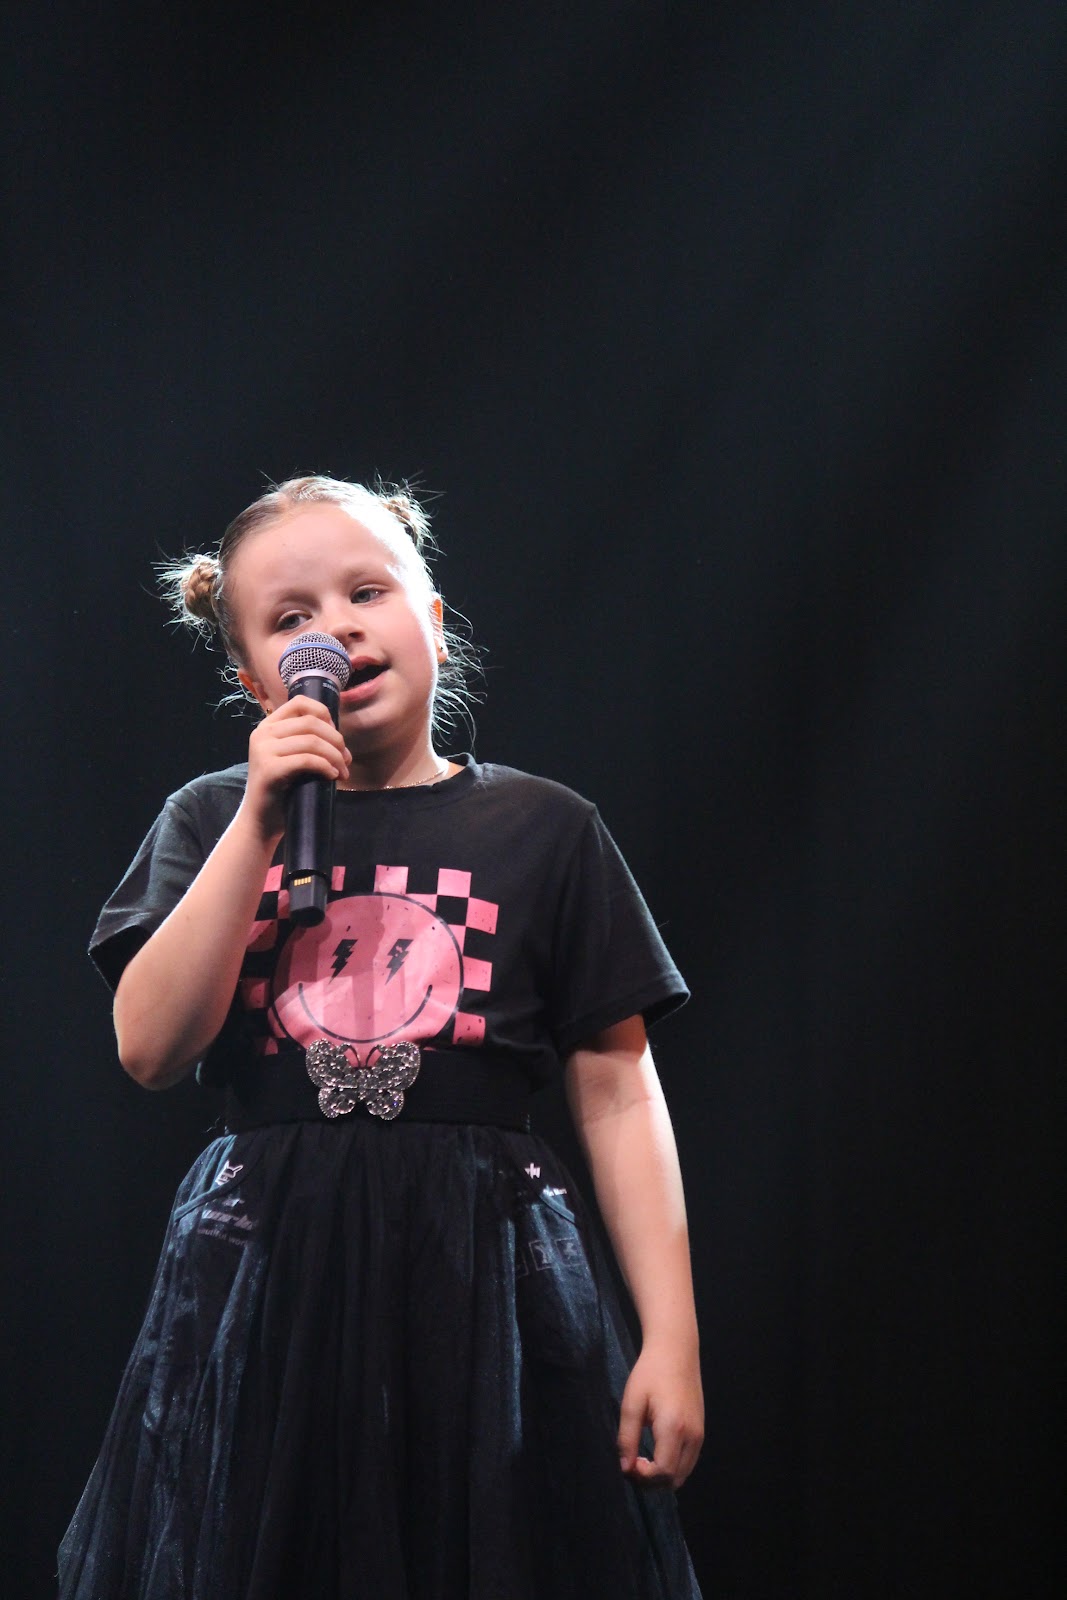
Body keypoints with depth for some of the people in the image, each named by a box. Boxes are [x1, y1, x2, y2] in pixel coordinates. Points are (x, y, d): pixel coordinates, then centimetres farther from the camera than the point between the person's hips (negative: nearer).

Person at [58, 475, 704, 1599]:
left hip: (486, 1290, -1)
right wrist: (262, 822, -11)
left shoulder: (542, 830, 4)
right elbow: (151, 1048, -6)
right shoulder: (212, 820, 8)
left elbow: (617, 1093, 2)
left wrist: (671, 1335, -5)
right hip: (264, 1284, 1)